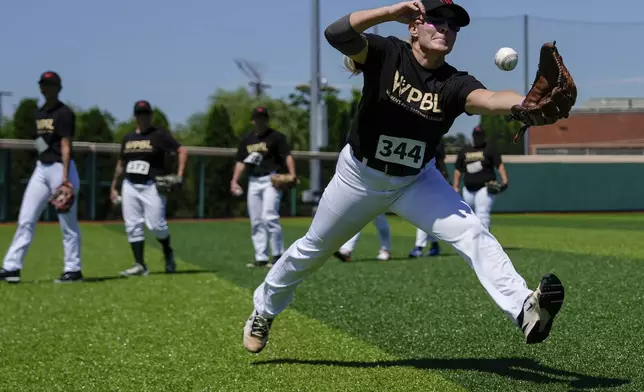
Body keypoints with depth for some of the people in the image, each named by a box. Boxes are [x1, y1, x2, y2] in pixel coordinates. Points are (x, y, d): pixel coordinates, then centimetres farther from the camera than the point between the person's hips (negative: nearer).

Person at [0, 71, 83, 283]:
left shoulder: (64, 113, -9)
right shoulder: (39, 113, 15)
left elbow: (65, 146, -16)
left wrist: (64, 177, -23)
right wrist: (41, 168, 17)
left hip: (61, 168, -8)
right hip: (41, 168, 8)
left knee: (68, 223, -2)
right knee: (25, 219, 3)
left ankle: (73, 269, 6)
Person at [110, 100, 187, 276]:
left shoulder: (159, 135, -2)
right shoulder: (127, 138, 15)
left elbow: (182, 151, -6)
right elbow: (121, 163, 23)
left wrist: (179, 175, -16)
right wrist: (113, 186, 20)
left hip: (151, 186, -5)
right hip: (129, 186, 5)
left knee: (156, 224, -11)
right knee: (132, 226, -1)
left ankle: (168, 254, 17)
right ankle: (140, 265, 2)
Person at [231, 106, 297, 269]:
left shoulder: (276, 137, -1)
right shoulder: (247, 140, 15)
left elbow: (287, 155, -10)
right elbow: (241, 161, 16)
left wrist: (292, 174, -24)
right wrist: (234, 180, 5)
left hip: (271, 180, -6)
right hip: (253, 181, 6)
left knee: (269, 217, -17)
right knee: (256, 222, 5)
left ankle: (279, 256, -8)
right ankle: (261, 258, 10)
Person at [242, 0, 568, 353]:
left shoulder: (454, 84, -18)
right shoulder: (386, 54, -20)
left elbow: (487, 99, -42)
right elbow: (336, 34, -38)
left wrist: (523, 103, -64)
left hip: (416, 181, 2)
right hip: (359, 175, -1)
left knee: (473, 234, -19)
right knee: (313, 248, 14)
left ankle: (524, 310, -31)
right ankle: (263, 311, 37)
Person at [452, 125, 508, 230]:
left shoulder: (489, 149, 2)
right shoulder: (464, 151, 12)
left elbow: (499, 165, -6)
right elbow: (458, 170, 15)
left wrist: (504, 181, -20)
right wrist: (455, 187, 8)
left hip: (484, 188, -5)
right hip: (468, 189, 5)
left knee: (482, 214, -15)